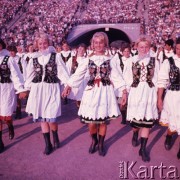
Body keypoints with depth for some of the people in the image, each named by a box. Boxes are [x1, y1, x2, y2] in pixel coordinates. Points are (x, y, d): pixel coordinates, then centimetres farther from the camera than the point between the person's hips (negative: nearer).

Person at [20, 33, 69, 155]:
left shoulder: (55, 56, -1)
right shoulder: (34, 59, 7)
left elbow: (62, 72, -3)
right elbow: (30, 76, 13)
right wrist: (26, 89, 13)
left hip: (52, 89, -3)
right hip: (37, 90, 3)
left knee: (51, 118, -6)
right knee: (42, 118, 7)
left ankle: (56, 138, 26)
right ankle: (48, 144, 22)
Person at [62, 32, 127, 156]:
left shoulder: (109, 60, 3)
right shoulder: (88, 59, 5)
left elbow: (117, 76, 0)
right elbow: (78, 74, 2)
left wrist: (124, 91, -6)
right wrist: (68, 86, -7)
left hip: (105, 91, 0)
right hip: (91, 91, 0)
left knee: (103, 120, 7)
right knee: (91, 121, 0)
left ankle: (101, 143, 29)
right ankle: (94, 140, 31)